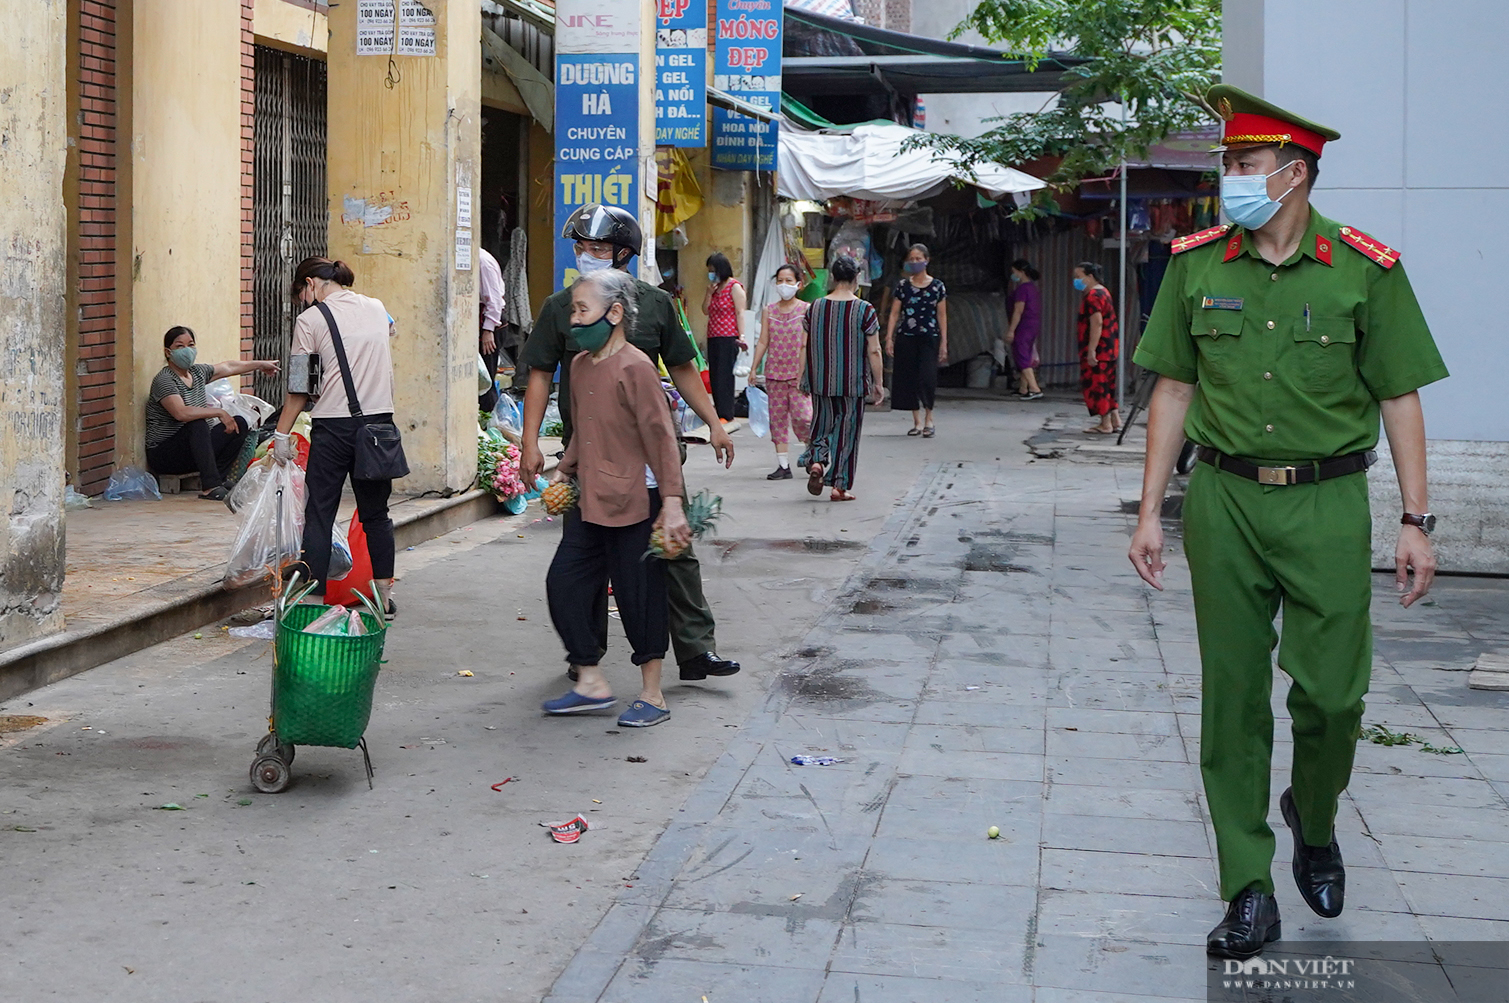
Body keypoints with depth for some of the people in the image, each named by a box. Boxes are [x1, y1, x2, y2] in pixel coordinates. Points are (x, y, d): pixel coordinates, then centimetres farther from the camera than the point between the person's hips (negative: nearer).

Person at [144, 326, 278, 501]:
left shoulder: (197, 372, 9)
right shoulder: (164, 380, -17)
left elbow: (228, 367, 27)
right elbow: (181, 413, -33)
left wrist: (261, 364, 37)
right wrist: (220, 412, -27)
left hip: (195, 450, 9)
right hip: (164, 455, -9)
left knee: (239, 424, -3)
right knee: (197, 424, -35)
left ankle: (213, 480, -11)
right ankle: (211, 487, -38)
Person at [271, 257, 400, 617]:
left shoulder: (311, 319, -3)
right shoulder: (376, 308, 11)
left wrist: (282, 432, 4)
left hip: (334, 425, -4)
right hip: (379, 418, 5)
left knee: (319, 513, 2)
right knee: (375, 512, 14)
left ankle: (314, 599, 1)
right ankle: (384, 596, 18)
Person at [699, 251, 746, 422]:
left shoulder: (734, 287, -5)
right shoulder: (713, 287, 18)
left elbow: (740, 312, -11)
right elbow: (705, 311, 17)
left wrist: (741, 335, -19)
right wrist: (709, 292, 3)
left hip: (729, 338, -8)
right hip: (713, 338, 8)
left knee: (724, 376, -10)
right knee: (714, 376, 7)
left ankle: (726, 414, -9)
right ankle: (719, 412, 12)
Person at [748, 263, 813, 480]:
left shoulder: (805, 310, -1)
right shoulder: (769, 311, 10)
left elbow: (806, 344, -5)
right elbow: (763, 342, 10)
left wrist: (803, 373, -11)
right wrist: (753, 368, 4)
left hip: (797, 372, -4)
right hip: (774, 371, 4)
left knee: (800, 416, -12)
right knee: (777, 417, 3)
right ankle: (783, 465, 7)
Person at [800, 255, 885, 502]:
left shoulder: (815, 308, 1)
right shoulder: (865, 310, -9)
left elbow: (806, 347, 6)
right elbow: (874, 351, -9)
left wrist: (804, 380, 16)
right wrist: (878, 384, -1)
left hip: (820, 380, 3)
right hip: (853, 382, -3)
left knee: (822, 424, 17)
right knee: (847, 430, 6)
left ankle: (816, 461, -10)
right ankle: (839, 485, 8)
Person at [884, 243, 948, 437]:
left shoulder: (937, 286, 4)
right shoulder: (902, 286, 5)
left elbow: (942, 316, 5)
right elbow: (894, 313, 5)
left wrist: (944, 343, 1)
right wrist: (889, 337, -4)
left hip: (929, 339, -2)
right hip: (906, 339, 2)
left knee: (927, 377, -15)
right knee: (908, 378, 2)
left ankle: (929, 418, 1)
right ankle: (917, 422, 12)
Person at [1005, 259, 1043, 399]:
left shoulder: (1022, 289, -15)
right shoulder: (1034, 288, 15)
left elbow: (1018, 311, -19)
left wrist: (1011, 330, -19)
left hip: (1023, 326, -10)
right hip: (1034, 324, 10)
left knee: (1022, 359, -11)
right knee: (1026, 358, 16)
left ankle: (1035, 390, -20)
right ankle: (1023, 389, 22)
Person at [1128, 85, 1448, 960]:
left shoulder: (1365, 269, -3)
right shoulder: (1196, 264, 3)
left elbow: (1400, 397, 1)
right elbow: (1175, 389, 9)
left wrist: (1417, 520, -3)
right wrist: (1151, 510, 6)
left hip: (1327, 504, -2)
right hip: (1225, 501, 2)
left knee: (1333, 692, -1)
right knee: (1233, 695, 3)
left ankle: (1315, 819, 32)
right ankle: (1250, 891, 12)